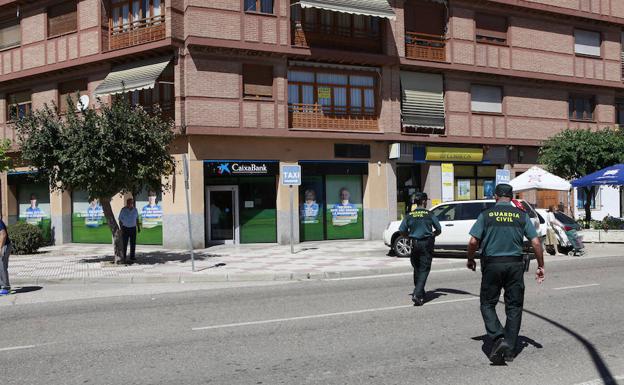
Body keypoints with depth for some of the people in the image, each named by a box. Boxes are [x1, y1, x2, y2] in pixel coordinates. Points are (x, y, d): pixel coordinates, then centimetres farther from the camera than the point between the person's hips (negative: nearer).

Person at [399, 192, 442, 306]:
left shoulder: (409, 215, 1)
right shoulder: (429, 214, -5)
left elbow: (402, 231, 0)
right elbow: (438, 230, 0)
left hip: (415, 244, 3)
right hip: (427, 244, -3)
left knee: (417, 269, 17)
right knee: (424, 270, -2)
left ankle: (420, 293, 26)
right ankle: (417, 294, -16)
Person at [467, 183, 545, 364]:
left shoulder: (486, 215, -1)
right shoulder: (521, 215, 3)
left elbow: (473, 242, -7)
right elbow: (536, 242, -1)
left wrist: (470, 260, 10)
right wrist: (541, 266, 7)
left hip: (491, 264, -1)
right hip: (515, 264, 2)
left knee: (487, 304, 10)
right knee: (514, 307, 10)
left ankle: (498, 338, -11)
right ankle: (510, 349, 12)